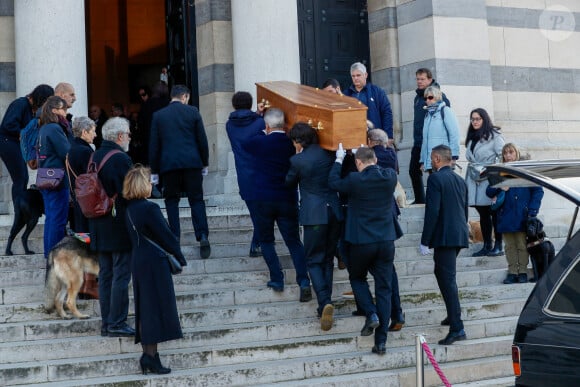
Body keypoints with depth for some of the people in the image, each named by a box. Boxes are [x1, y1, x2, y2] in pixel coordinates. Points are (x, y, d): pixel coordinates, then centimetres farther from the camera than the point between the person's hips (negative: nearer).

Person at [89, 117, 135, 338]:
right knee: (121, 276, -2)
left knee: (105, 276, 12)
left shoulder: (94, 158, 9)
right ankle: (117, 323, -1)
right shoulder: (121, 159, -16)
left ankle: (106, 323, 15)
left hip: (99, 228, 8)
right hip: (120, 227, -8)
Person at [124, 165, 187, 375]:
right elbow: (166, 236, -14)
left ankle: (148, 353, 16)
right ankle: (151, 356, -2)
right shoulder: (150, 209, -17)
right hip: (154, 264, -8)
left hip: (138, 262, 8)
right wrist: (180, 257, -2)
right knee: (156, 308, -2)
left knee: (145, 309, 12)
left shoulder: (130, 209, 8)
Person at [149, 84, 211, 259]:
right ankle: (202, 236, -11)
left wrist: (154, 170, 12)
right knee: (196, 200, 3)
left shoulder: (158, 115, 7)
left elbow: (154, 145, 6)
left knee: (171, 200, 11)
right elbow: (202, 139, 4)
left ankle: (175, 238, 4)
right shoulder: (192, 112, 4)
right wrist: (204, 163, 14)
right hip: (192, 162, 0)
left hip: (169, 164, 1)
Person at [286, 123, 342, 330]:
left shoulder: (298, 160, -10)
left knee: (314, 260, 5)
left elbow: (289, 182, 7)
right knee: (328, 259, 15)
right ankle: (325, 304, 19)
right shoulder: (329, 154, 3)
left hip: (314, 215, -5)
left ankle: (324, 302, -16)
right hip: (334, 212, 5)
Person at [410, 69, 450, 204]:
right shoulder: (418, 97, 15)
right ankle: (420, 201, 20)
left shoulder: (439, 96, -9)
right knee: (414, 171, 10)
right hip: (418, 143, 8)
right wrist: (417, 138, 17)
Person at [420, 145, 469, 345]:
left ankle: (457, 328, -14)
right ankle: (453, 315, 36)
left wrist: (425, 241, -14)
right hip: (460, 235, 9)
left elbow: (432, 211, -17)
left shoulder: (436, 178, -10)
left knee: (447, 279, -9)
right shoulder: (460, 180, 15)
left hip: (445, 236, -9)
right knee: (443, 273, 25)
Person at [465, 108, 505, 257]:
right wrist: (473, 169, 11)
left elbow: (504, 156, -9)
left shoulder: (494, 136, -4)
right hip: (475, 180, 7)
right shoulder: (471, 138, 18)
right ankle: (486, 246, 13)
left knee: (494, 213, -5)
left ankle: (498, 246, -1)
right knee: (483, 214, 9)